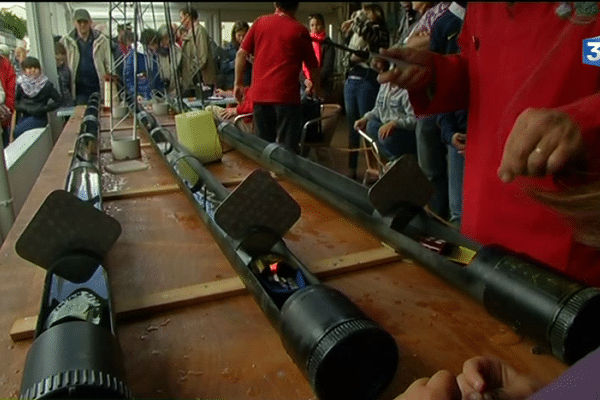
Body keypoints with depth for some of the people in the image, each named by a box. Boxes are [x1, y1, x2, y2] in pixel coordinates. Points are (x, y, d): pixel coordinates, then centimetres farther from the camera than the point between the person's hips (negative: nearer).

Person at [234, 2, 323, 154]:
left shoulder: (260, 22, 11)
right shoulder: (300, 30, 3)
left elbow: (241, 53, 9)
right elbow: (312, 66, 10)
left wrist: (238, 83, 15)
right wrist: (317, 89, 24)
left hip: (260, 94, 4)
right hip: (286, 95, -3)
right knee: (287, 148, -1)